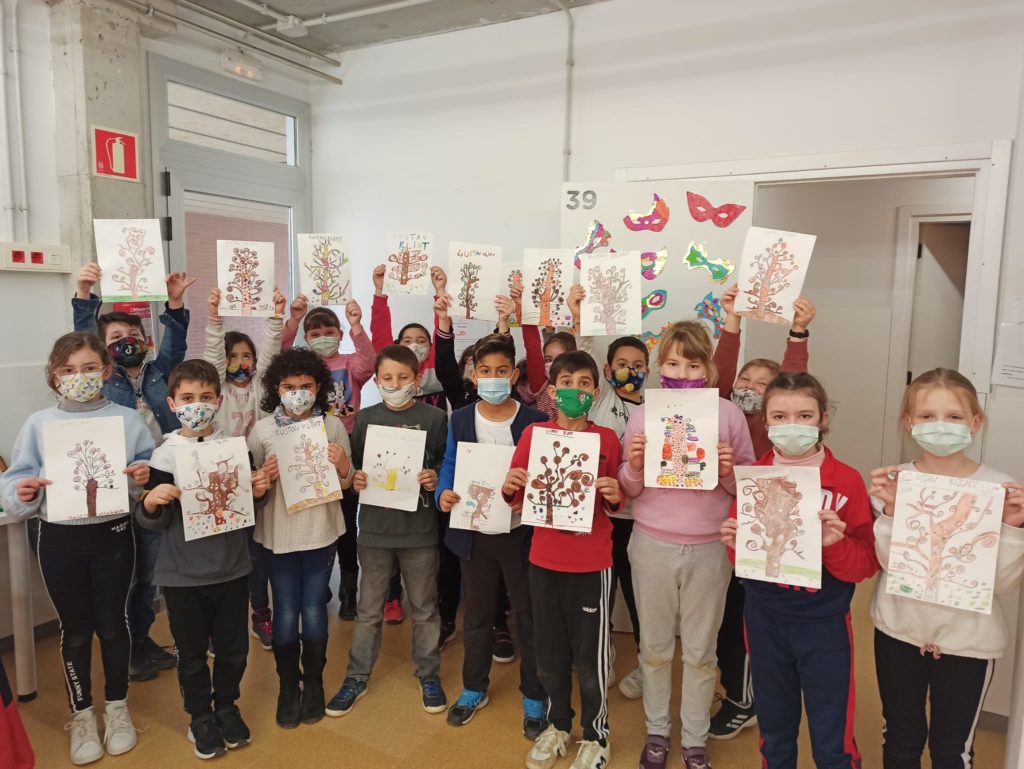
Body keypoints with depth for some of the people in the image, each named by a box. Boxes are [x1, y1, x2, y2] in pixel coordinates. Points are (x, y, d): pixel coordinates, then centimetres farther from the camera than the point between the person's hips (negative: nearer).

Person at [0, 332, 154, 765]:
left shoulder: (128, 420, -3)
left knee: (112, 623, 12)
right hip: (59, 541, 1)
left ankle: (117, 706, 33)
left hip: (112, 536, 0)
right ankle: (81, 715, 32)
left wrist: (144, 475, -21)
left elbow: (151, 470, 1)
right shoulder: (38, 425, -3)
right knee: (75, 629, 13)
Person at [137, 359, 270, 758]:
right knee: (191, 650, 14)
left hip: (232, 567, 2)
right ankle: (200, 715, 36)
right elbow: (153, 522, -6)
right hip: (183, 572, -2)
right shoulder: (165, 454, -9)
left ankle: (227, 706, 38)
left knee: (233, 646, 15)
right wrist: (150, 502, -27)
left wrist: (258, 491, -12)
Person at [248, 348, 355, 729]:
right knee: (285, 613, 8)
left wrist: (342, 465, -17)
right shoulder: (262, 430, -5)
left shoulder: (333, 425, -3)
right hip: (278, 534, 0)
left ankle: (313, 684, 30)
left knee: (314, 611, 9)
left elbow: (346, 483, 4)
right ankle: (288, 687, 28)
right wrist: (264, 478, -20)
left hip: (321, 531, 0)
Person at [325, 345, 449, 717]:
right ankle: (357, 677, 31)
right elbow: (354, 466, 9)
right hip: (375, 527, 2)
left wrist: (435, 478, -19)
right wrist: (355, 480, -12)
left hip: (419, 528, -1)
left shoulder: (434, 418, -4)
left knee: (424, 608, 14)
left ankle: (429, 674, 32)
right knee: (369, 609, 14)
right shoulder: (365, 418, 3)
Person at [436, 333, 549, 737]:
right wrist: (444, 493, -18)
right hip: (475, 533, 3)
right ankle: (474, 688, 39)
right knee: (477, 616, 19)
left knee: (529, 618, 11)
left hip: (521, 534, -2)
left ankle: (534, 698, 30)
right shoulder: (459, 420, 1)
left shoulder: (535, 421, -7)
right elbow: (450, 465, 2)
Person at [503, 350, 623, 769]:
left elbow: (614, 503, 5)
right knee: (549, 650, 16)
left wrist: (615, 496, -16)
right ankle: (557, 724, 39)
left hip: (592, 562, -2)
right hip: (544, 559, 2)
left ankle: (595, 734, 32)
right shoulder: (533, 433, -3)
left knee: (590, 653, 9)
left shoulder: (608, 439, -6)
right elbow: (518, 497, 4)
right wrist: (509, 488, -17)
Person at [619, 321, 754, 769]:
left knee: (700, 652, 14)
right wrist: (634, 466, -19)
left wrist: (730, 471, -19)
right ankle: (656, 731, 36)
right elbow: (629, 491, 2)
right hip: (652, 545, 1)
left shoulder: (728, 414, -5)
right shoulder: (643, 413, -2)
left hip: (709, 548, 0)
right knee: (655, 647, 15)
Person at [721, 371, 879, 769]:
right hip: (765, 620, 3)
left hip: (824, 624, -2)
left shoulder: (846, 481, -11)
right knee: (774, 732, 20)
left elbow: (866, 564, -9)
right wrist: (734, 544, -16)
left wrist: (835, 544, -28)